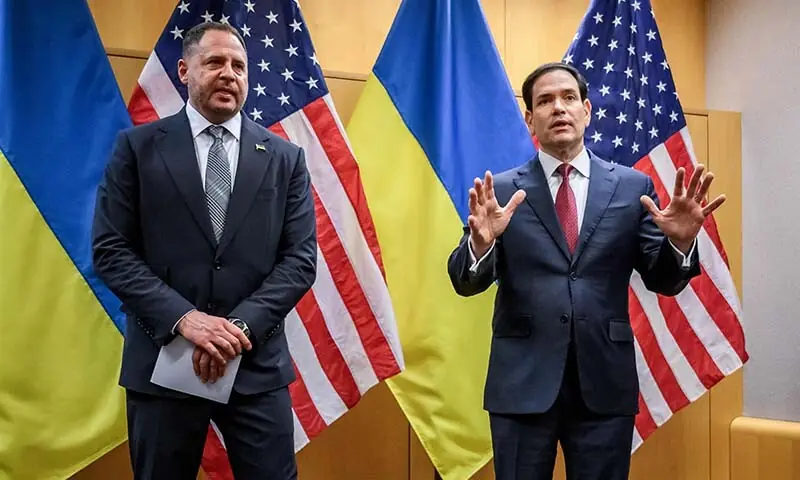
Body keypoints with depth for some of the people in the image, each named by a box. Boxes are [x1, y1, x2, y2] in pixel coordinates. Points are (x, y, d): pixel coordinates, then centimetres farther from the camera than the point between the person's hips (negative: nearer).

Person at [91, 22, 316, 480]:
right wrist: (183, 317, -16)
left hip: (257, 363, 1)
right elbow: (111, 250, -3)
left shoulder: (285, 157, 7)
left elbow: (300, 258, 1)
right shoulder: (138, 147, 2)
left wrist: (242, 325, -13)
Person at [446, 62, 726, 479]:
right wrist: (481, 242, -25)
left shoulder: (633, 187, 5)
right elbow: (466, 283, -3)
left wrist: (680, 241, -17)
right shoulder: (500, 190, 2)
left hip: (605, 383, 1)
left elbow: (663, 281, 4)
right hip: (522, 382, -1)